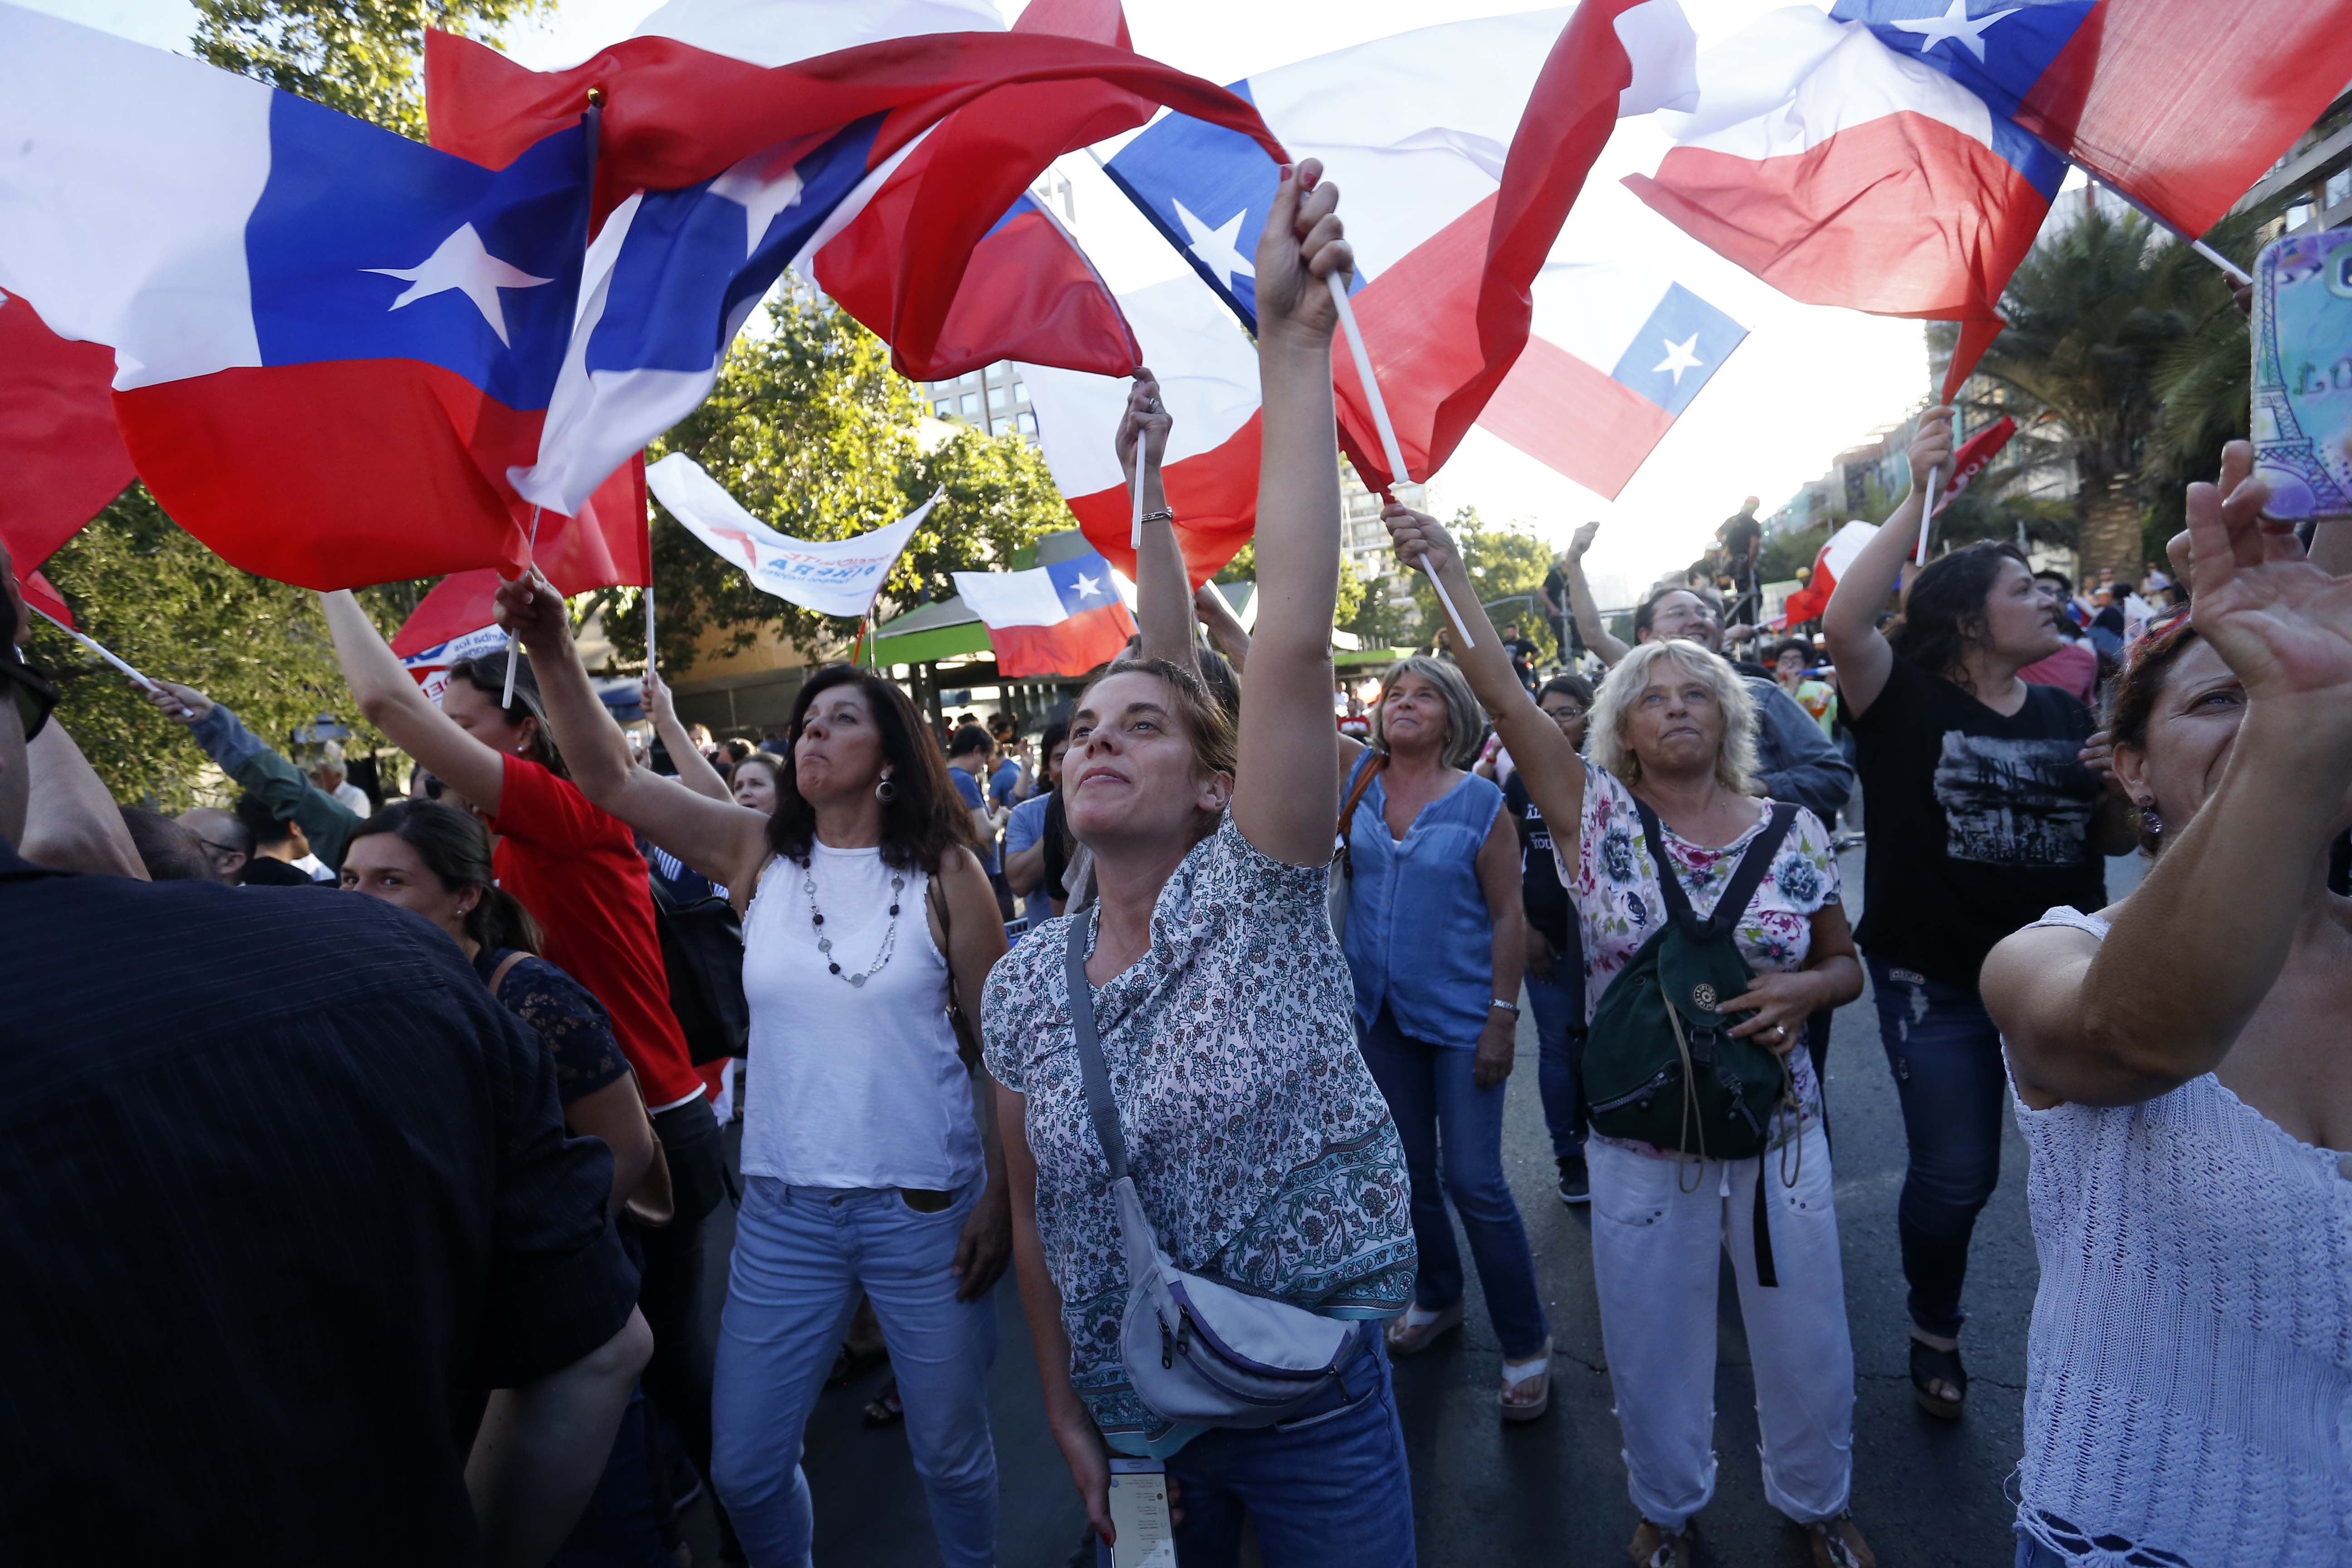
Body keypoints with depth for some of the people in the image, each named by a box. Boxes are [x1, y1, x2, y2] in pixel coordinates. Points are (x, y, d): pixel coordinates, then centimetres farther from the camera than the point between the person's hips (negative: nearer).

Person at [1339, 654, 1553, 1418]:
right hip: (1380, 1012, 5)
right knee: (1410, 1171, 18)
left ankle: (1526, 1344, 17)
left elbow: (1508, 915, -10)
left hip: (1461, 1015, -4)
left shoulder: (1480, 802, -10)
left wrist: (1502, 1018, -14)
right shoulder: (1359, 781, 1)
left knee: (1473, 1181, -1)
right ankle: (1437, 1297, 42)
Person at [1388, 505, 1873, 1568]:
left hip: (1777, 1128, 2)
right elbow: (1500, 693, -18)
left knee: (1804, 1336, 17)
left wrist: (1802, 990, -15)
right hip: (1639, 1135, -1)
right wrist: (1445, 569, -26)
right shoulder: (1597, 814, -7)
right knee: (1653, 1343, 15)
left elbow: (1845, 965, 9)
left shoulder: (1792, 833, -2)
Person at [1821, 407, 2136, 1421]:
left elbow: (2116, 837, 11)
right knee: (1955, 1174, 3)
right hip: (1934, 980, -4)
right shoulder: (1906, 699, -8)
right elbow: (1843, 622, -28)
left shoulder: (2066, 714, 7)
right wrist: (1918, 497, -25)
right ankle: (1935, 1330, 30)